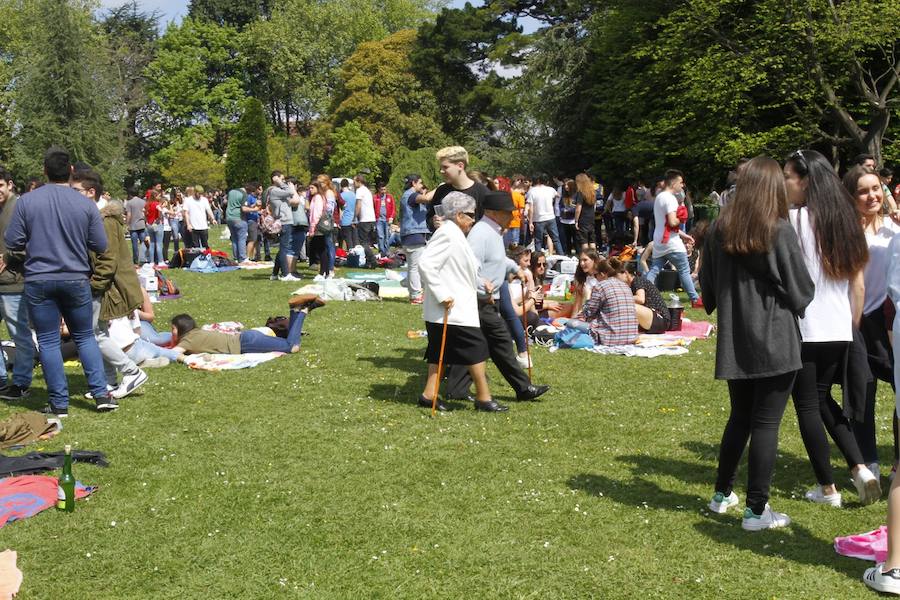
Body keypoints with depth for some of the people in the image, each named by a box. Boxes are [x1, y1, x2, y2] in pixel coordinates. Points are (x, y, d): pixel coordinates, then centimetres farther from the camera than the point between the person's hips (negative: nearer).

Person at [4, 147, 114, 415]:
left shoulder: (26, 201, -7)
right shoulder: (86, 204, -6)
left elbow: (12, 243, -3)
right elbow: (100, 245, -2)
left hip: (39, 280, -1)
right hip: (76, 280, 1)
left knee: (48, 341, 6)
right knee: (85, 336, 15)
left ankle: (59, 403, 9)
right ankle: (101, 393, 10)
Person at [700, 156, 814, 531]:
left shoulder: (719, 231, 1)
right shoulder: (780, 232, -12)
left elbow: (707, 290, 10)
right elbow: (802, 292, -7)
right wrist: (795, 305, 15)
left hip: (734, 343, 5)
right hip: (775, 342, -5)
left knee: (740, 417, 20)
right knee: (766, 423, 2)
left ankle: (722, 494, 29)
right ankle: (756, 510, 7)